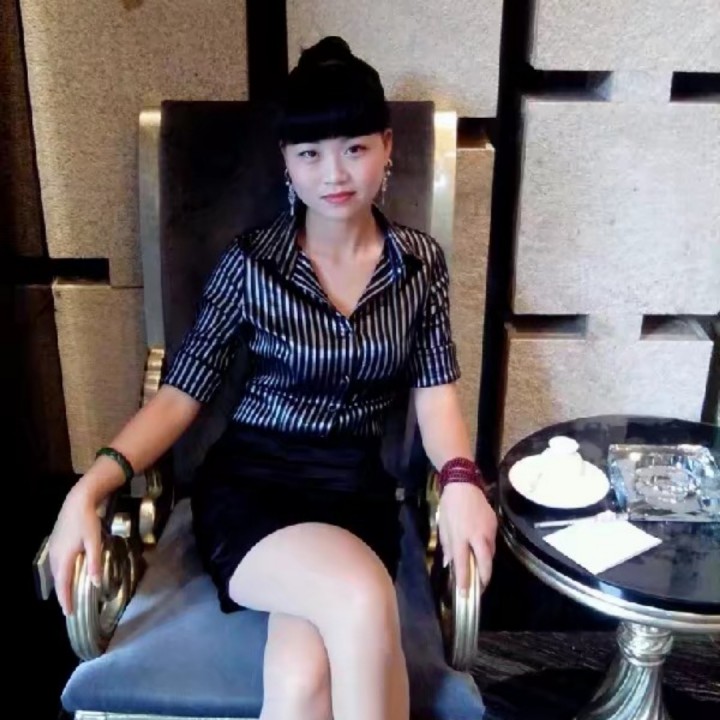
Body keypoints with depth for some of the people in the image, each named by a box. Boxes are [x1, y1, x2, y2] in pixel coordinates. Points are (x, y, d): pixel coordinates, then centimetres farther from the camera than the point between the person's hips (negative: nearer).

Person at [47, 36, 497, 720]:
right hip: (248, 485, -1)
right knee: (361, 598, -32)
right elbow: (180, 394, -4)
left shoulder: (421, 262, 4)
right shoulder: (250, 262, -4)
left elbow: (435, 397, 2)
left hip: (357, 490, 2)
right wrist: (88, 490, -18)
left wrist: (460, 480, -19)